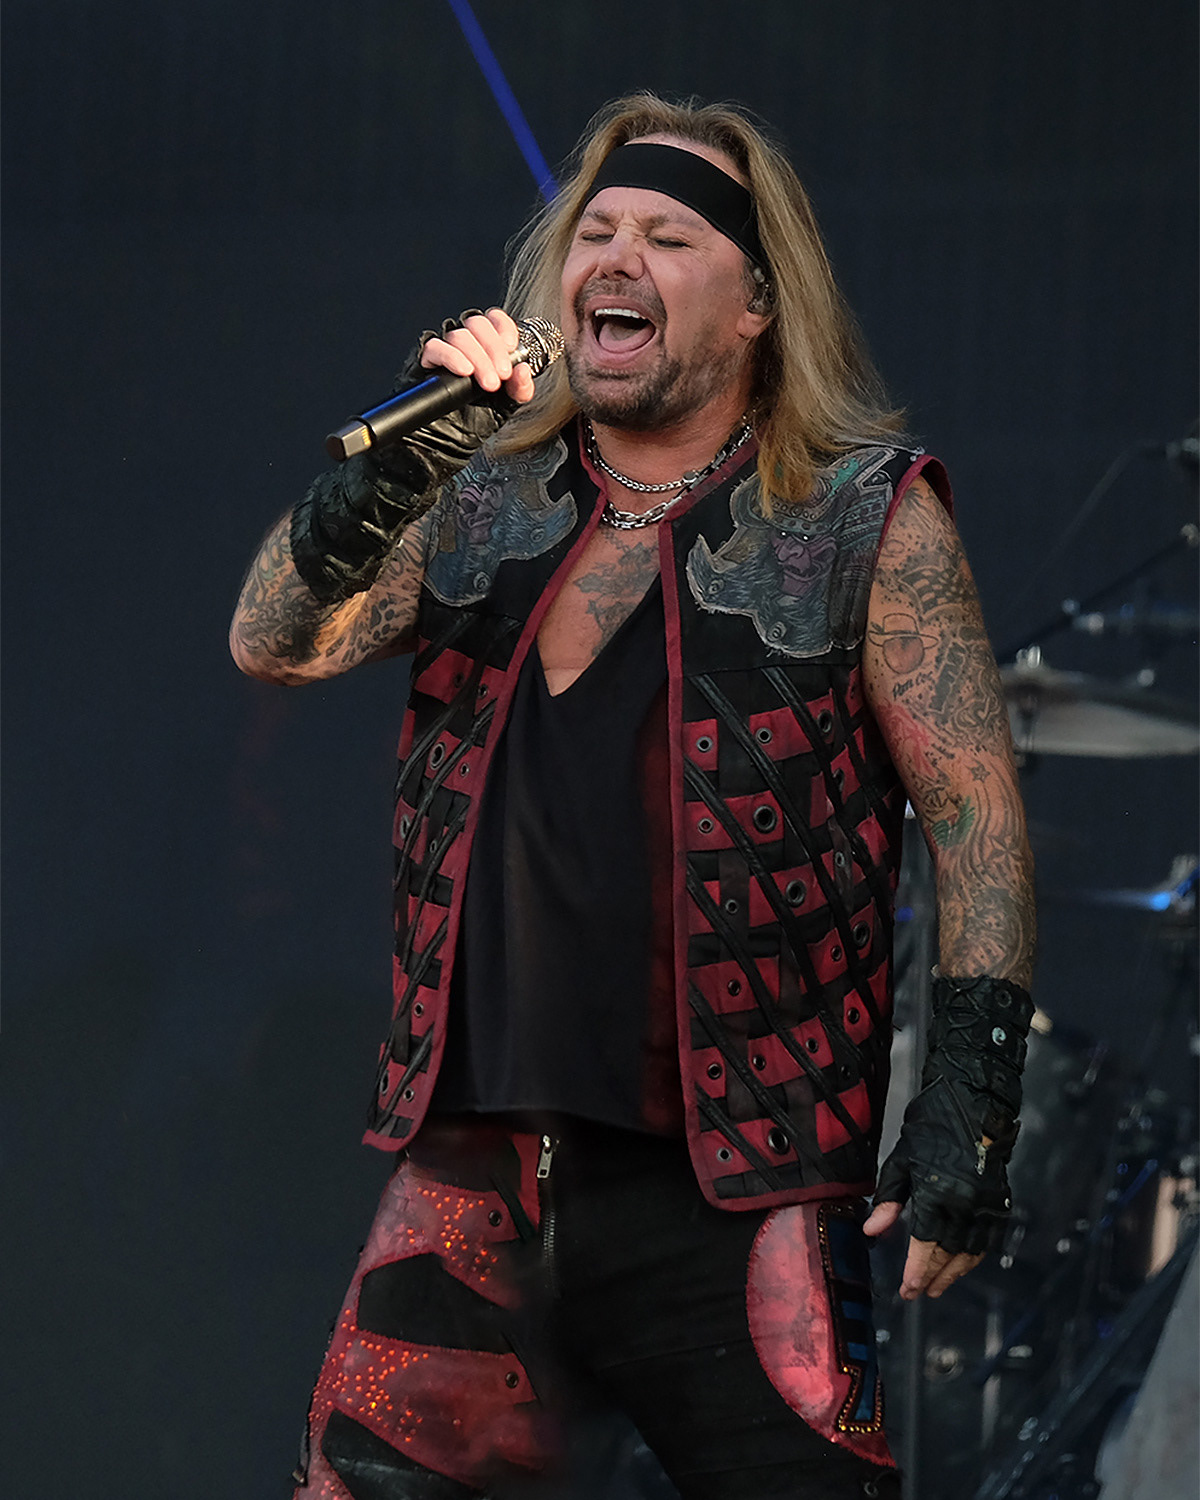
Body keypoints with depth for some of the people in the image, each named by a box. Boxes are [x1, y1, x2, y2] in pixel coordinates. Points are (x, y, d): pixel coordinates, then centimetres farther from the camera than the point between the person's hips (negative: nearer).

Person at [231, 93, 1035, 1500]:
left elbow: (975, 813, -2)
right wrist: (392, 467, -14)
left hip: (734, 1191, -4)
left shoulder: (868, 517, 1)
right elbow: (276, 642, 3)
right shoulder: (489, 501, 12)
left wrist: (971, 1093, -11)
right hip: (472, 1172, 4)